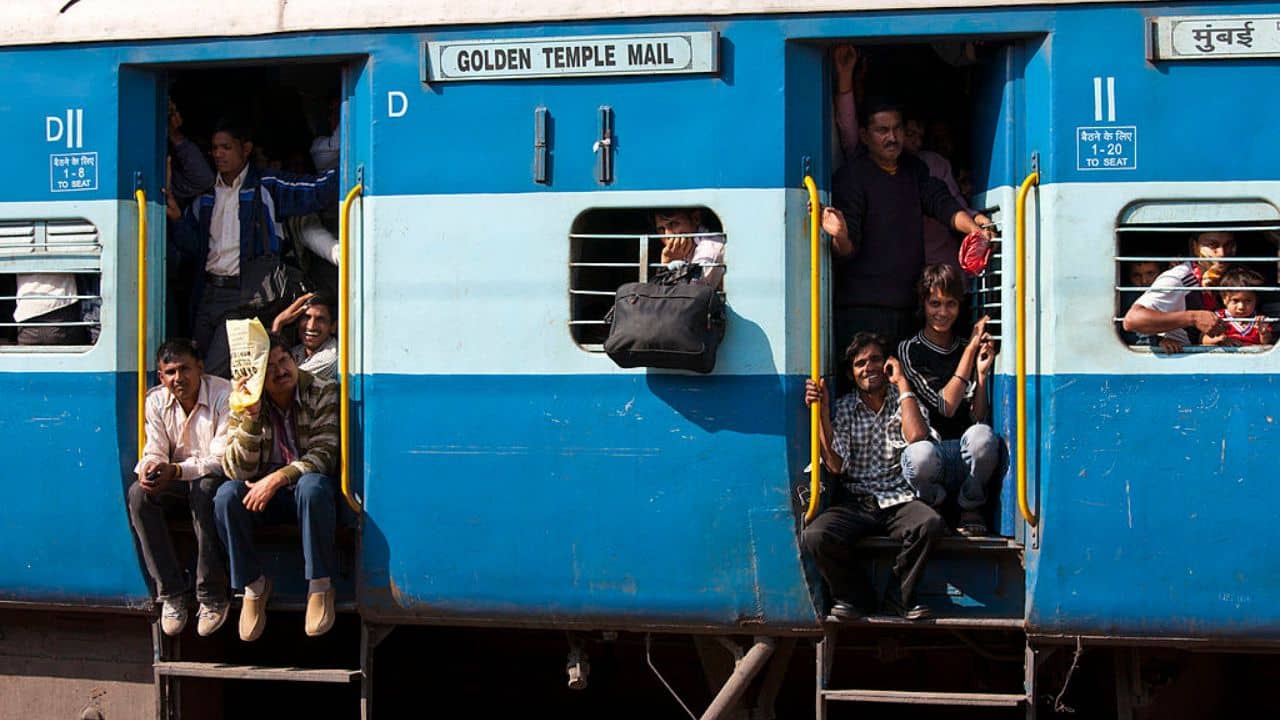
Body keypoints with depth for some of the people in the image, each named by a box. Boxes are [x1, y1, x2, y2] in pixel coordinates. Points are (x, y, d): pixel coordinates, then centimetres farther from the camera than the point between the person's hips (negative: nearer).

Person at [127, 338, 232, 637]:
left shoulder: (224, 395, -17)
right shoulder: (157, 400, 0)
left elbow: (222, 458, -22)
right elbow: (155, 452, -1)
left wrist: (176, 471, -37)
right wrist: (149, 468, -28)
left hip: (218, 479, -5)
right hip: (179, 481, 5)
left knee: (204, 490, -38)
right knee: (138, 494, -24)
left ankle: (212, 596, -31)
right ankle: (171, 593, -21)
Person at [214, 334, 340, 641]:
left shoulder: (322, 393, -9)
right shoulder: (244, 405, -5)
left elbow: (324, 455, -16)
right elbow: (238, 471, -14)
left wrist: (277, 478, -30)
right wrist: (251, 416, -27)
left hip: (307, 483, -2)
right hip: (262, 490, 2)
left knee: (312, 486, -37)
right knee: (227, 496, -29)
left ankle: (320, 585, -24)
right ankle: (254, 584, -11)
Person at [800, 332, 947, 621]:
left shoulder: (906, 402, 11)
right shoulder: (843, 409, 11)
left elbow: (917, 438, -14)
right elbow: (835, 465, -2)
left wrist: (901, 382, -6)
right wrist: (822, 411, -8)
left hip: (899, 500, 0)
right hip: (856, 503, 1)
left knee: (931, 523, -35)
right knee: (814, 537, -30)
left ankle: (900, 595, -10)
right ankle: (857, 595, -3)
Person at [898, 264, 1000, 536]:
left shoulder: (969, 350, 12)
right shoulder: (909, 351, 3)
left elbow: (979, 419, 6)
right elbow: (946, 406, -8)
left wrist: (982, 372, -8)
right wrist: (970, 350, -7)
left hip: (964, 455, 2)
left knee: (982, 435, -35)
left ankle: (971, 506, -4)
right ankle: (934, 504, -2)